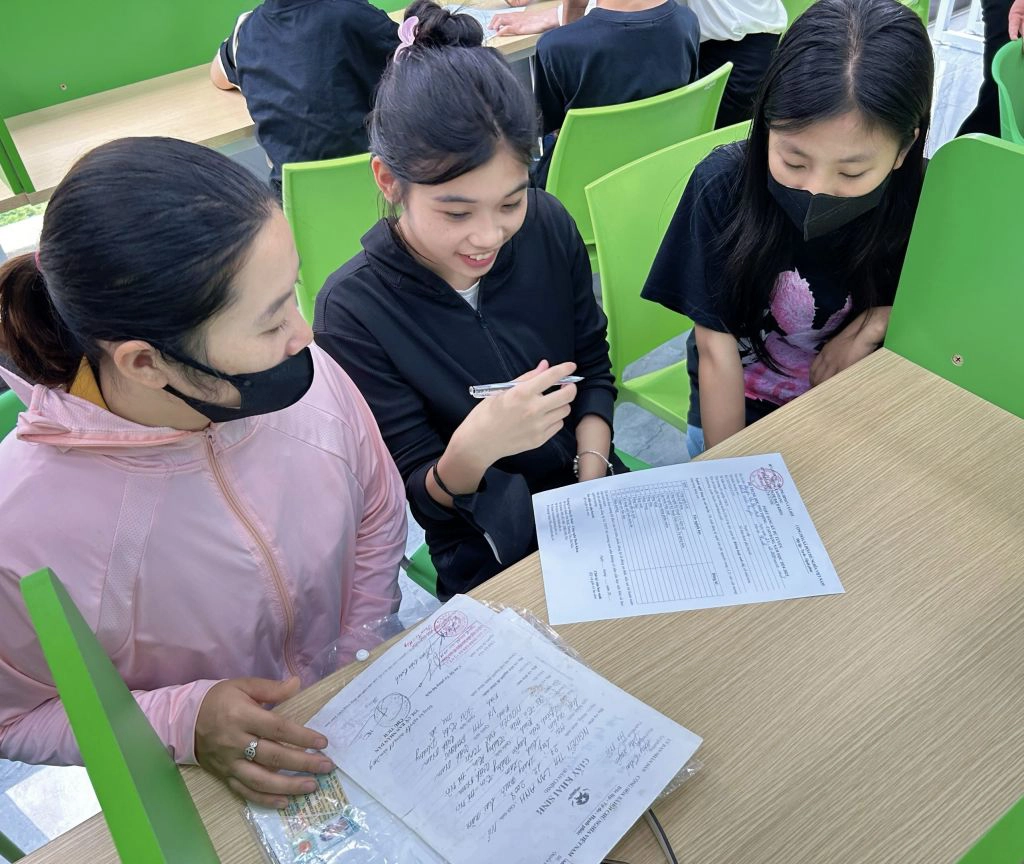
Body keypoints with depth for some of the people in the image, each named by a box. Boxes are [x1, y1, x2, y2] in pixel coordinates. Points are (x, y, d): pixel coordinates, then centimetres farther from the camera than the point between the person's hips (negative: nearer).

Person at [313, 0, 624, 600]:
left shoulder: (548, 226, -10)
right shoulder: (353, 311, -21)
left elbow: (594, 369, 5)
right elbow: (423, 498, -14)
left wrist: (593, 479, -10)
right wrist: (472, 449, -36)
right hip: (491, 559, -4)